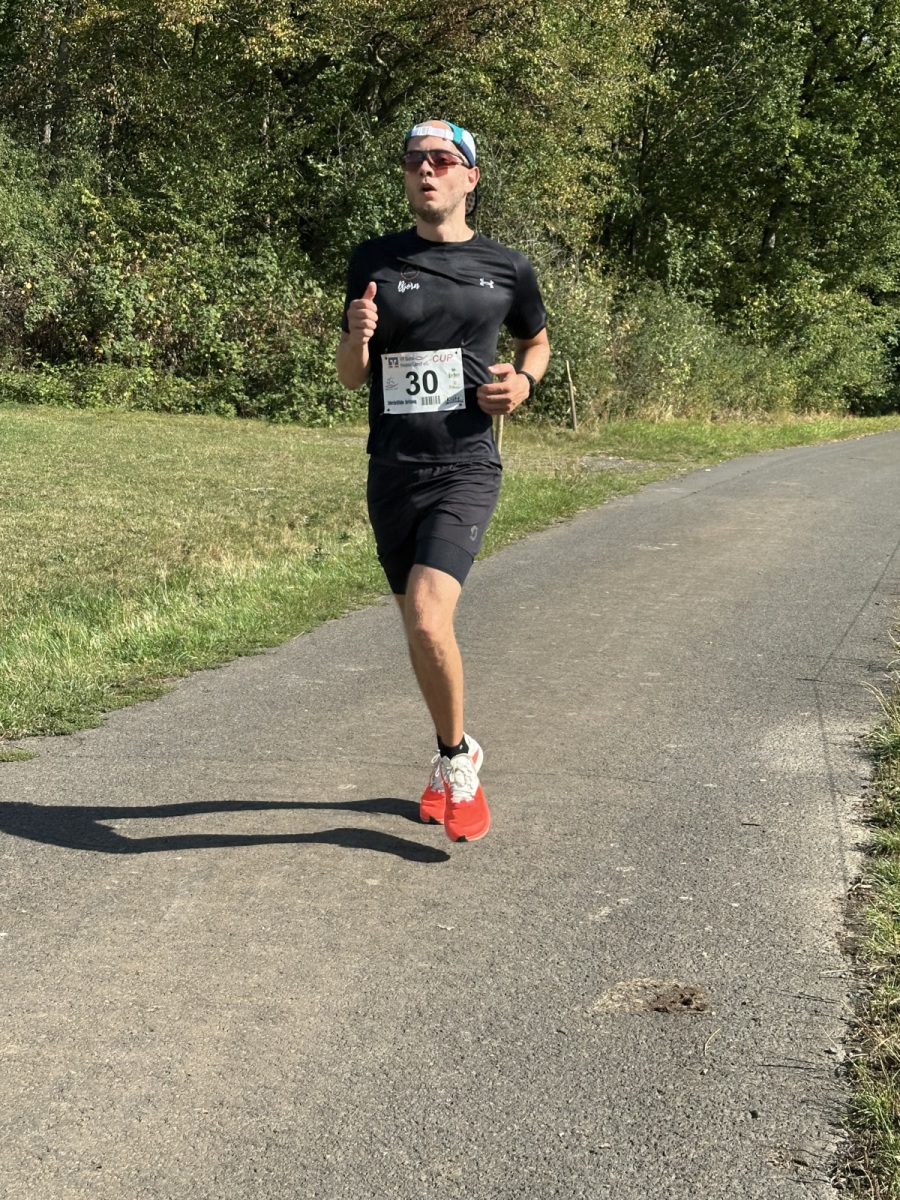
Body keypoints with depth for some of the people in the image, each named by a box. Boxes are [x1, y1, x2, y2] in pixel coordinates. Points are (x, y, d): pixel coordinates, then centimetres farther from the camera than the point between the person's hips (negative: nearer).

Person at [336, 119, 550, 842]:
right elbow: (352, 377, 10)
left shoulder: (507, 268, 3)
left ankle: (458, 759, 2)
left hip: (466, 468, -3)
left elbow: (538, 340, 22)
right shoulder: (375, 261, 6)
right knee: (419, 628, 13)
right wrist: (358, 337, -13)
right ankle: (453, 761, 34)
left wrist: (524, 382, 0)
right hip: (392, 471, 3)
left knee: (428, 619, -22)